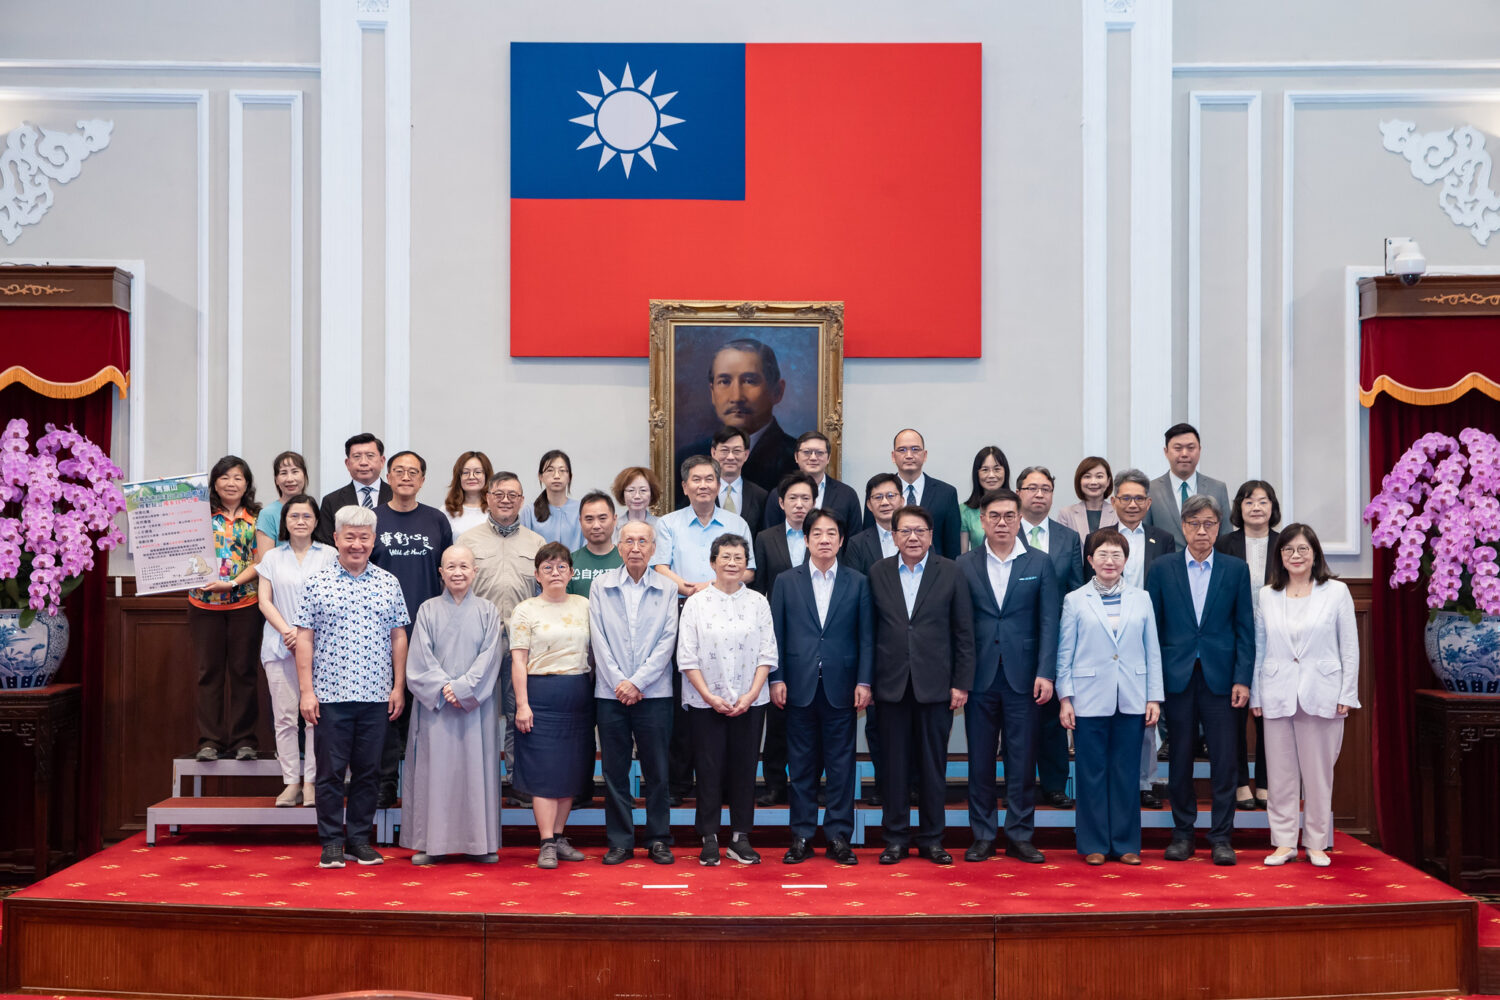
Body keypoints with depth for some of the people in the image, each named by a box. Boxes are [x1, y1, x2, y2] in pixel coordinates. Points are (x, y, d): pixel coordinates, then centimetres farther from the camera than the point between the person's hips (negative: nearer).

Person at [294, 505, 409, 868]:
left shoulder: (389, 584, 8)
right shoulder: (317, 583, 1)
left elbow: (398, 637, 11)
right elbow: (304, 638, 0)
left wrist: (398, 687, 6)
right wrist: (306, 691, -5)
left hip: (376, 696, 2)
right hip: (330, 694, -2)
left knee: (368, 771, 7)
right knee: (330, 771, 2)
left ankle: (360, 839, 17)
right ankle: (331, 843, 11)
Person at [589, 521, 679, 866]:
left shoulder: (667, 589, 4)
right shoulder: (601, 585, 6)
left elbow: (667, 641, -2)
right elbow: (598, 639, 2)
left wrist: (637, 682, -10)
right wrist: (619, 682, -7)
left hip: (654, 693, -1)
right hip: (610, 693, 1)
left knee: (657, 770, 3)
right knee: (614, 770, 4)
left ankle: (659, 840, 14)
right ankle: (620, 841, 14)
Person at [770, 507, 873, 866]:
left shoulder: (857, 583, 7)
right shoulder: (786, 582, 7)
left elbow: (866, 636, 4)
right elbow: (776, 634, 5)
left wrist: (864, 682, -3)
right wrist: (776, 679, -2)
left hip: (841, 687, 0)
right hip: (800, 687, 0)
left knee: (841, 765, 3)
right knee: (802, 765, 5)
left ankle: (839, 836, 11)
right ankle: (801, 836, 12)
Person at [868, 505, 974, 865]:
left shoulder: (950, 573, 2)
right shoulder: (878, 573, 5)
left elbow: (964, 633, 2)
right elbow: (870, 629, 4)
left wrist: (961, 684, -3)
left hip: (935, 684, -1)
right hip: (892, 684, 1)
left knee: (933, 765, 6)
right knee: (893, 764, 5)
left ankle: (931, 839, 16)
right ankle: (895, 838, 15)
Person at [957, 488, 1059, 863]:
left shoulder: (1039, 563, 4)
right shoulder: (965, 564, 5)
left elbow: (1049, 621, 1)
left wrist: (1045, 673, -7)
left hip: (1023, 677, 0)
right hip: (979, 676, 1)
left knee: (1023, 760, 3)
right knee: (980, 760, 5)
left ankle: (1020, 835, 13)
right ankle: (982, 836, 14)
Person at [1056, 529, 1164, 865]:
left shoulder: (1141, 599, 7)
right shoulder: (1075, 601, 3)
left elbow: (1152, 651, 8)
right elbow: (1064, 653, 3)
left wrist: (1154, 697, 3)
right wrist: (1065, 699, -3)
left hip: (1131, 700, 2)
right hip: (1089, 700, -1)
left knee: (1126, 774, 6)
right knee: (1092, 774, 3)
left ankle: (1126, 843, 16)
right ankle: (1094, 844, 13)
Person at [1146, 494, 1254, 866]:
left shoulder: (1236, 570, 5)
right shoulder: (1162, 569, 5)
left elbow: (1245, 629, 4)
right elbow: (1151, 626, 5)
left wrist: (1242, 679, -4)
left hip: (1219, 677, 0)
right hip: (1177, 677, 0)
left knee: (1223, 759, 0)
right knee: (1179, 759, 6)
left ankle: (1221, 837, 8)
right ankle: (1182, 833, 17)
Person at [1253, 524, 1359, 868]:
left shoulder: (1336, 592, 2)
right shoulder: (1267, 596, 8)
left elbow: (1350, 647, 2)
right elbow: (1258, 648, 10)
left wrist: (1347, 695, -3)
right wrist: (1255, 695, 7)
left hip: (1321, 694, -2)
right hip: (1278, 695, 2)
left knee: (1319, 772, 4)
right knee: (1281, 772, 4)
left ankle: (1317, 842, 14)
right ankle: (1284, 841, 12)